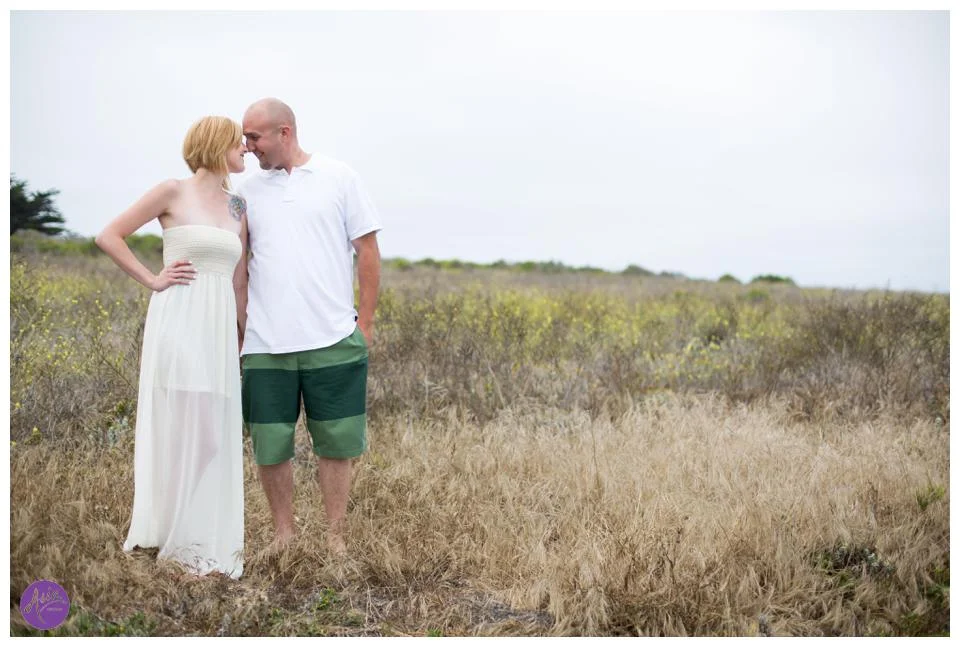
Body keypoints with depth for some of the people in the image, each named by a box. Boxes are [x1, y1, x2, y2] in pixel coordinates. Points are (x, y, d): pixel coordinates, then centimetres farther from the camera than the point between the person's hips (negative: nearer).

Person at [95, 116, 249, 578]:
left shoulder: (238, 207, 15)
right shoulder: (172, 192, -1)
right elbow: (108, 236, -1)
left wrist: (243, 335, 15)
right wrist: (151, 279, -5)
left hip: (220, 329, 6)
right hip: (178, 322, -6)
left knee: (216, 436, 6)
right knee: (177, 430, -3)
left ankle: (208, 542, 17)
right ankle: (171, 537, 10)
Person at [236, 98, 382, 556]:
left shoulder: (339, 179, 3)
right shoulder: (247, 192, 9)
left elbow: (367, 251, 4)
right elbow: (237, 264, 13)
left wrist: (365, 322, 0)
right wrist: (240, 325, 6)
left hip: (334, 341, -2)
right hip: (265, 346, 2)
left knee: (336, 444, 5)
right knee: (269, 447, 6)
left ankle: (335, 535, 18)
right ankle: (284, 531, 23)